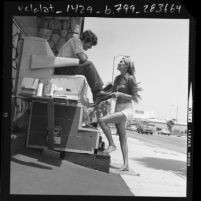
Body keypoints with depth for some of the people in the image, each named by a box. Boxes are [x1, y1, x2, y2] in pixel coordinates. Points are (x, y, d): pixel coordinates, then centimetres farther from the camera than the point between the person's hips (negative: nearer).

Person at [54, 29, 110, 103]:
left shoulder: (77, 42, 26)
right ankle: (97, 92, -19)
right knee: (88, 65, -21)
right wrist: (85, 57, 4)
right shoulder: (76, 40, -4)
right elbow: (83, 58, -17)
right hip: (62, 69, -10)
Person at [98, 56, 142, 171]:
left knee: (102, 121, -23)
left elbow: (135, 98, -11)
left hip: (126, 110, -8)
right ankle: (126, 164, 12)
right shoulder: (117, 78, 14)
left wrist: (120, 94, -16)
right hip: (118, 110, 8)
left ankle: (112, 144, -10)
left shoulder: (130, 78, -8)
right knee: (122, 138, 7)